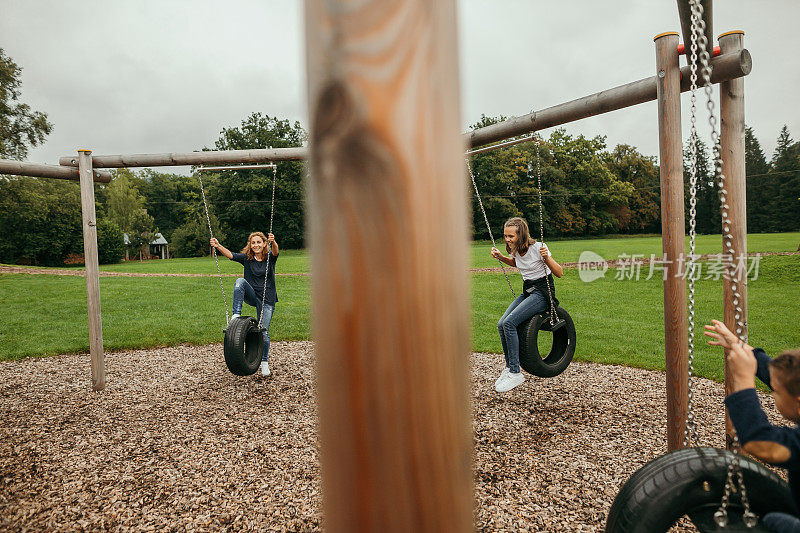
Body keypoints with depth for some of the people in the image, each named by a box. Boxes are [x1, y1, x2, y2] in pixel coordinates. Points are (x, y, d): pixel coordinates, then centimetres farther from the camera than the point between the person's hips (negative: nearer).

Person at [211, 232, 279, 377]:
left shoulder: (270, 258, -4)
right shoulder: (247, 258, 2)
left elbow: (275, 251, -27)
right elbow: (230, 255, -13)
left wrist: (273, 242, -51)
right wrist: (218, 245, -33)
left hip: (267, 300, -2)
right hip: (251, 296, 2)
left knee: (264, 332, -3)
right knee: (240, 281, -28)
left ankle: (265, 362, 20)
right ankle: (236, 315, -28)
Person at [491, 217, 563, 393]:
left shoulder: (537, 247, -18)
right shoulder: (514, 249, 2)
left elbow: (559, 273, -14)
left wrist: (546, 257, -31)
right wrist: (500, 257, 9)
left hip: (543, 292, -7)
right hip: (527, 291, 7)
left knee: (509, 322, -24)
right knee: (501, 324, -10)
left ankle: (515, 373, -14)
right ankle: (509, 367, 7)